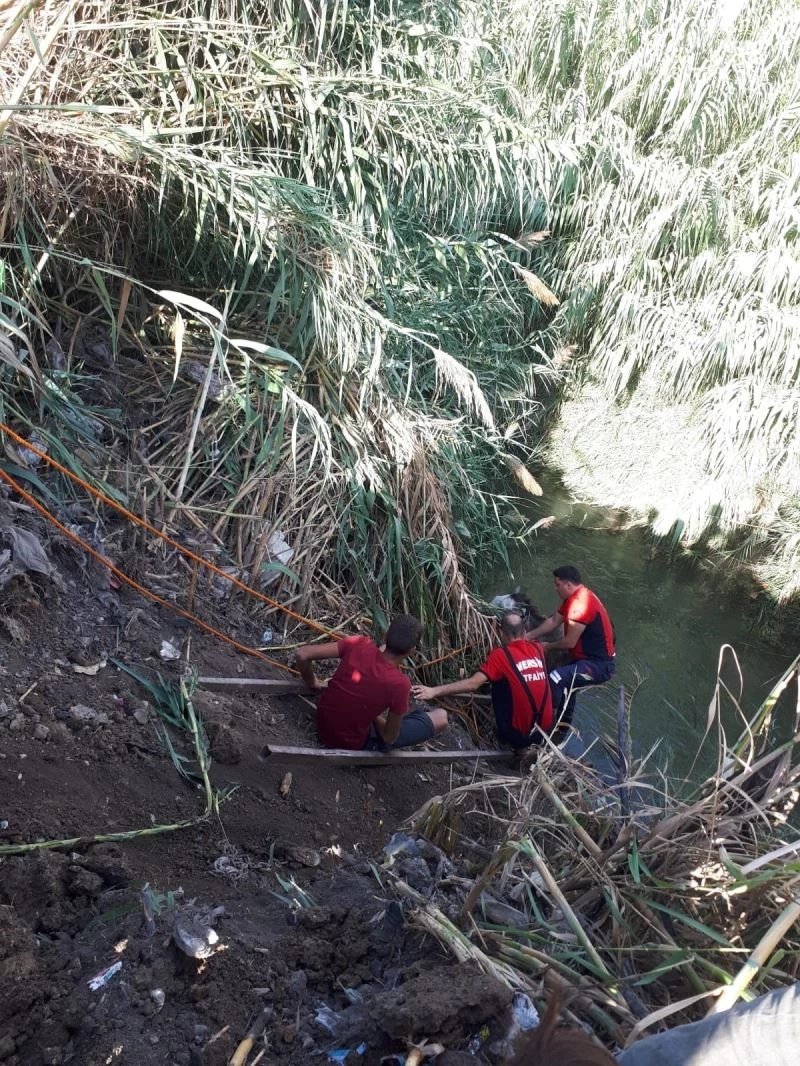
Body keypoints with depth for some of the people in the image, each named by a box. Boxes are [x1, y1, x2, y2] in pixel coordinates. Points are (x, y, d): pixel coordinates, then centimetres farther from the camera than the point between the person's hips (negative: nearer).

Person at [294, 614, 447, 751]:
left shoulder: (360, 645, -19)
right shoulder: (399, 684, -28)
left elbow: (302, 655, -15)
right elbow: (389, 737, -15)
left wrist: (312, 683, 4)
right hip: (353, 744, -5)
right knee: (441, 717, -2)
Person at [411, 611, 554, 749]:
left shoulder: (502, 654, -12)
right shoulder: (537, 649, 2)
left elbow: (473, 684, -21)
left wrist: (434, 691, -24)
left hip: (520, 734, -5)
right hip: (546, 728, 5)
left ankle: (505, 735, 19)